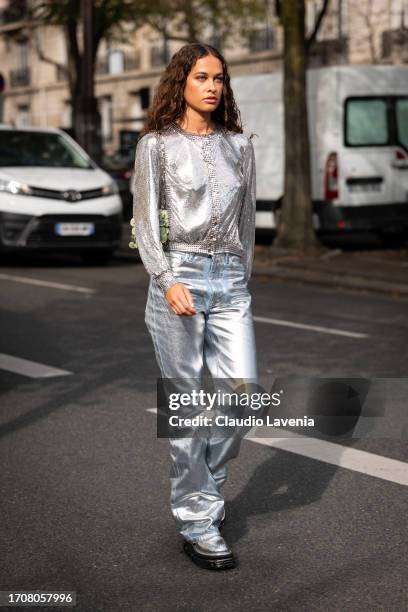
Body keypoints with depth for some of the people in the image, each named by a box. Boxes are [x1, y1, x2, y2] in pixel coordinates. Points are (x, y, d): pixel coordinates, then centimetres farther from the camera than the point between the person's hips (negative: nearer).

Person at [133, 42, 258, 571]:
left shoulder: (239, 144, 11)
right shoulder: (156, 144, 1)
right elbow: (144, 222, -4)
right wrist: (168, 282, -16)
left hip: (230, 280, 4)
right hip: (177, 276, -4)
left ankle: (204, 481, 26)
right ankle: (197, 523, 9)